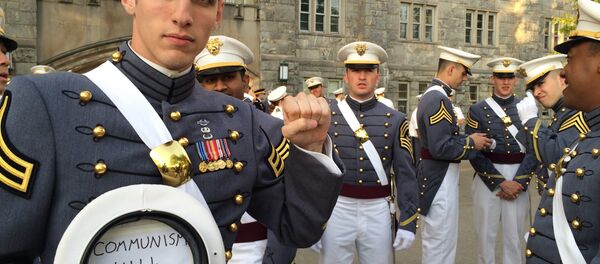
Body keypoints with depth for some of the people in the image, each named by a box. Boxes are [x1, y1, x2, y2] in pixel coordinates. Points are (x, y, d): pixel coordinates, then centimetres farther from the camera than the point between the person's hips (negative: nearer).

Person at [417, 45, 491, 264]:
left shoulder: (431, 94, 12)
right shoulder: (438, 99, -21)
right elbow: (441, 148, -27)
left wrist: (468, 139, 5)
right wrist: (471, 143, -12)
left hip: (435, 176, 11)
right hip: (440, 179, -11)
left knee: (436, 240, 22)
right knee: (440, 243, 1)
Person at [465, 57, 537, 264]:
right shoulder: (478, 110, -2)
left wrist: (519, 182, -12)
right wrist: (500, 183, -12)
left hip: (519, 179, 2)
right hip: (487, 179, -1)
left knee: (514, 236, 12)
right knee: (485, 234, 9)